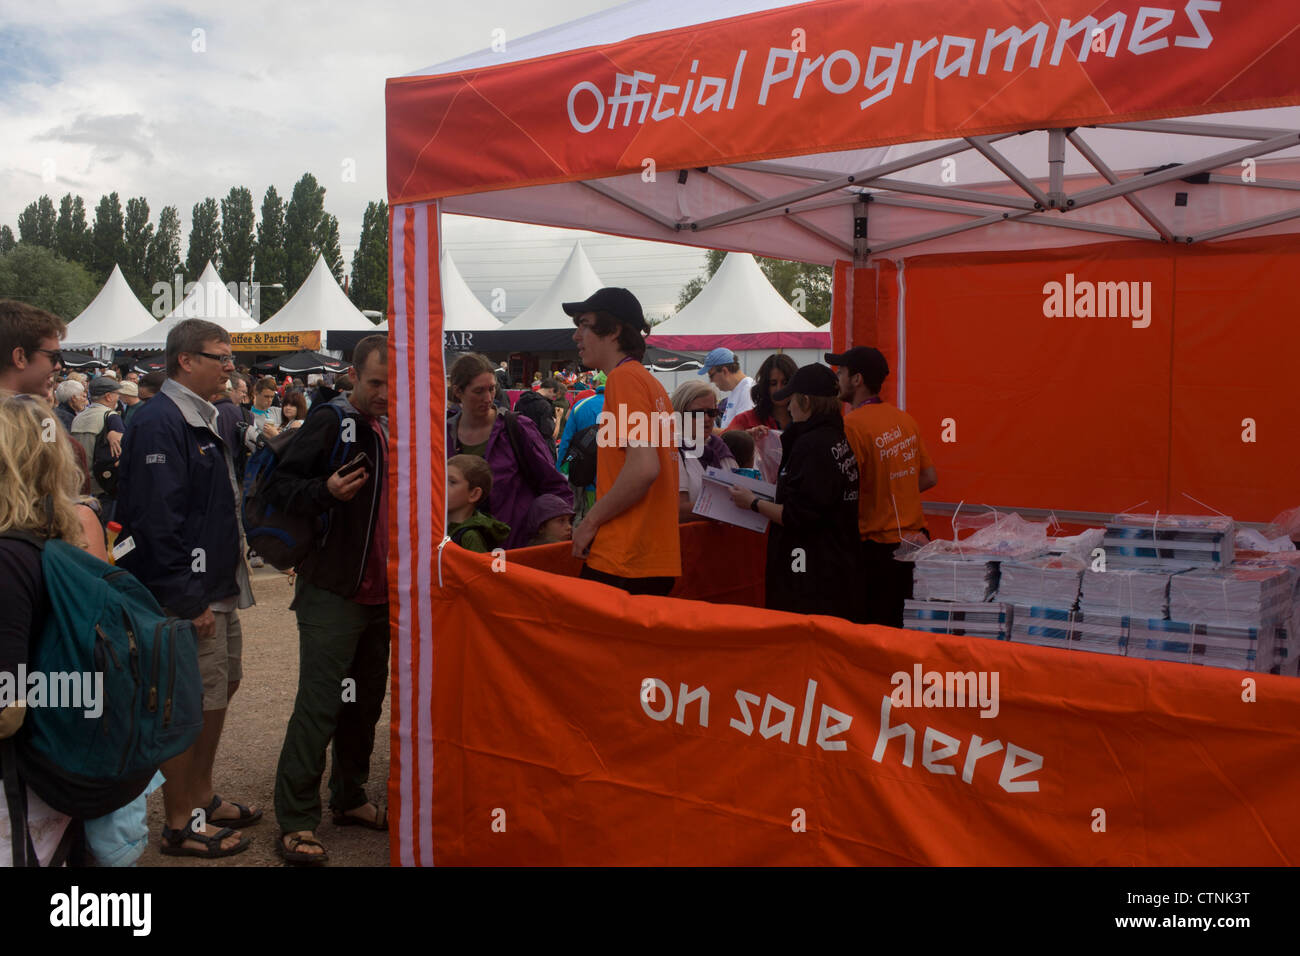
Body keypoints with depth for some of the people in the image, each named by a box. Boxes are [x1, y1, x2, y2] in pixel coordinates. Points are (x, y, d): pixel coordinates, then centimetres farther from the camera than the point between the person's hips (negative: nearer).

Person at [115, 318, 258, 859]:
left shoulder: (203, 418, 15)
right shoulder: (160, 423, -17)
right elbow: (157, 520, -23)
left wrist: (226, 582, 19)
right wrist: (189, 601, -23)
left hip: (218, 590, 10)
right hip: (188, 596, -10)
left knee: (222, 687, 18)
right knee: (191, 705, -2)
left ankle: (202, 798, 33)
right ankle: (180, 824, 11)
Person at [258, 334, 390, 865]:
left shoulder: (391, 429, 13)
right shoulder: (330, 420, -9)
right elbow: (279, 487, -13)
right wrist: (325, 491, -30)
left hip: (381, 591, 8)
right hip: (332, 590, -7)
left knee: (367, 699, 15)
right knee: (319, 704, -7)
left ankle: (349, 798, 30)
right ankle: (295, 821, 2)